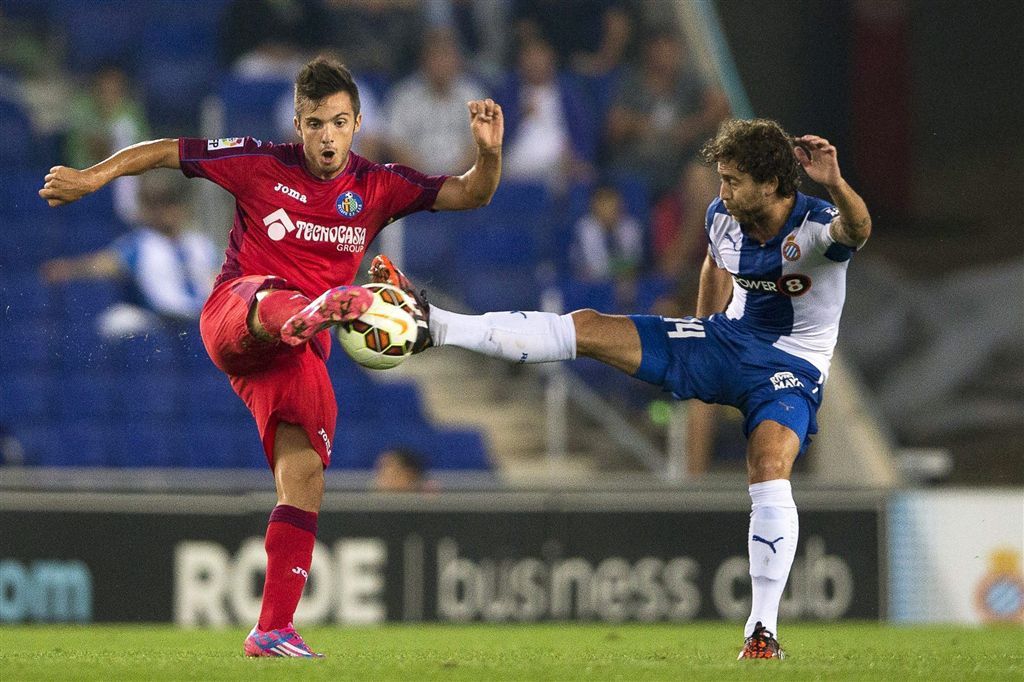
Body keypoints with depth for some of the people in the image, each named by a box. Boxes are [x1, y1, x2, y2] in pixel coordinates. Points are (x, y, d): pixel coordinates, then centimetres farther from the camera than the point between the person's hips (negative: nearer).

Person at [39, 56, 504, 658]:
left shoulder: (378, 187, 7)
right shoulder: (262, 165, 0)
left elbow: (470, 195, 1)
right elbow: (165, 152, 8)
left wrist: (489, 153, -19)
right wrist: (91, 178, 4)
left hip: (296, 348, 3)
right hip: (235, 312, -3)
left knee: (304, 477, -10)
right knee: (274, 295, -40)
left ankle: (274, 630, -7)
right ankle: (315, 310, -80)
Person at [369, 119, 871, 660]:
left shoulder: (816, 227, -23)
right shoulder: (722, 218, -4)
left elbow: (857, 230, -47)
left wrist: (835, 184, -67)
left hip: (791, 370, -6)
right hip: (729, 338, 6)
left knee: (770, 466, -33)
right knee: (587, 329, -3)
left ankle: (763, 630, -26)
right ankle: (435, 326, -2)